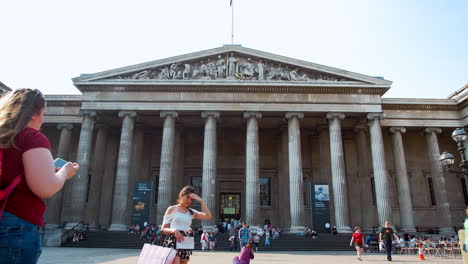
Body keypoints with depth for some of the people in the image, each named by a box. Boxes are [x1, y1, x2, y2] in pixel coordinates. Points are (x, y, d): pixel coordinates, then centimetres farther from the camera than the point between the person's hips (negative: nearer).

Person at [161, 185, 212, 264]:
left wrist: (201, 201, -3)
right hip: (172, 241, -4)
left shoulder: (191, 212, 13)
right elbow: (163, 229, 3)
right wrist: (174, 230, -17)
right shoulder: (172, 209, 4)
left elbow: (208, 216, -1)